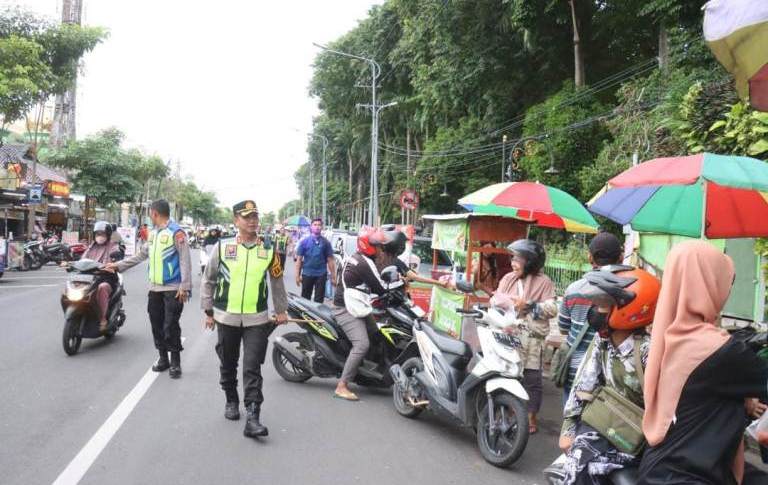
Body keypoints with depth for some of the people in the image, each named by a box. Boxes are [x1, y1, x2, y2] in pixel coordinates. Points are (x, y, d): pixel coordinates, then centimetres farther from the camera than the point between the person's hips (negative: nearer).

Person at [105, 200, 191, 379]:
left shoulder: (176, 232, -11)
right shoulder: (154, 233, 15)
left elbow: (185, 261, -14)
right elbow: (141, 255, 24)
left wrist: (185, 287, -18)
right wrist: (119, 265, 22)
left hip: (173, 289, -8)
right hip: (155, 288, 8)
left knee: (171, 327, -6)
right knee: (156, 325, 11)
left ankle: (175, 362, 6)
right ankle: (163, 358, 24)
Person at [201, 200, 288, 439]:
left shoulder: (269, 249, 2)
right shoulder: (222, 247, -1)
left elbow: (277, 281, 14)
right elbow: (208, 280, 8)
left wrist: (281, 310, 15)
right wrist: (208, 311, 8)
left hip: (257, 320, -1)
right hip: (226, 318, 1)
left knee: (252, 369, -6)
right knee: (228, 365, 16)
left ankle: (253, 418, -5)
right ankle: (231, 401, 39)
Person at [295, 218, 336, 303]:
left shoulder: (326, 242, 2)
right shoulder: (304, 241, 2)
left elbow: (330, 260, 2)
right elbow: (299, 259, 2)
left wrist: (333, 277, -1)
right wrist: (297, 275, -3)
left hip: (321, 274, 0)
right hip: (307, 274, 0)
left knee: (319, 299, 6)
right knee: (305, 298, 9)